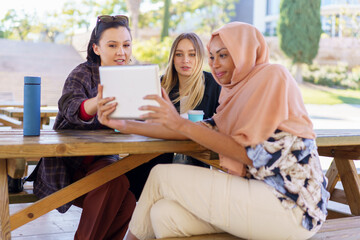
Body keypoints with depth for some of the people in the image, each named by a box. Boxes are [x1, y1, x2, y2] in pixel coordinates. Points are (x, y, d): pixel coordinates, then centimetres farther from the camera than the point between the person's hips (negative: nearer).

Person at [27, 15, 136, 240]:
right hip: (69, 165, -4)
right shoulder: (83, 74, -11)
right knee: (114, 183, -29)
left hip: (103, 160, 5)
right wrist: (99, 101, -56)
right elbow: (72, 109, -33)